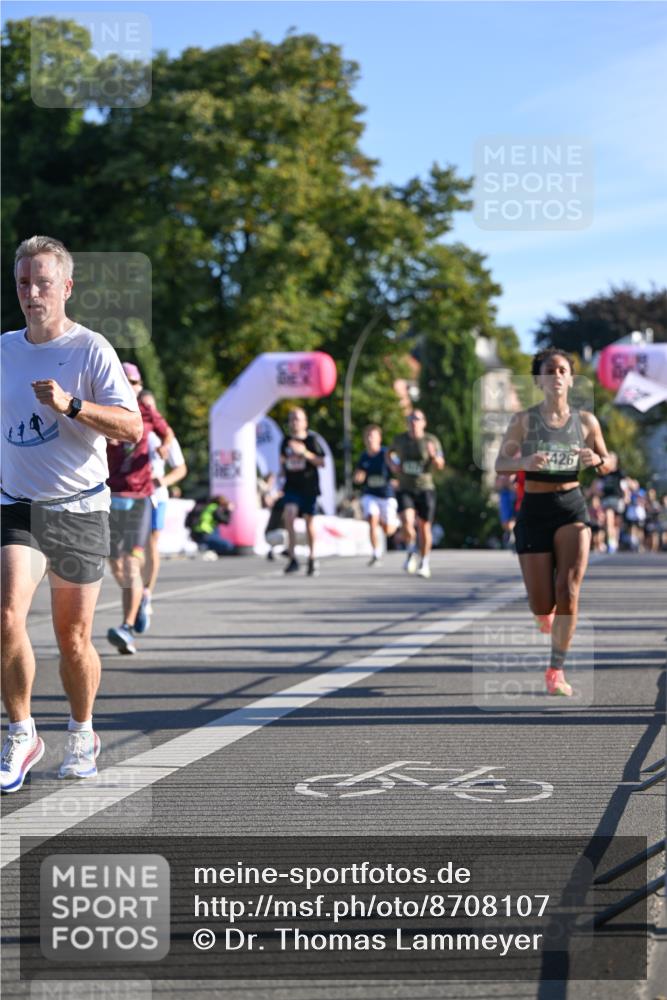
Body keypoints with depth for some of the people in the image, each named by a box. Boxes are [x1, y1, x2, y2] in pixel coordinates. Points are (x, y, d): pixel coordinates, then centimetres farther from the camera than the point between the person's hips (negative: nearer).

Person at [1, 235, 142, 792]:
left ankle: (82, 735, 28)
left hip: (80, 510, -2)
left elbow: (131, 428, -15)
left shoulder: (91, 349, -7)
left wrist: (71, 405, -26)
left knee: (74, 638, 5)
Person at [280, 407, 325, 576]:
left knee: (309, 521, 7)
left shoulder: (311, 440, -3)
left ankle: (312, 559, 24)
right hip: (292, 486, 2)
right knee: (289, 513, -21)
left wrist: (305, 453, -20)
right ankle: (292, 557, -19)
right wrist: (283, 463, 10)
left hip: (309, 487, -2)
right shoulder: (286, 441, 9)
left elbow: (321, 463, -10)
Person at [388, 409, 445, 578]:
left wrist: (434, 455, -27)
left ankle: (424, 563, 22)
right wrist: (392, 464, 2)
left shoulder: (431, 440, -2)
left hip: (425, 488, 0)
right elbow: (390, 453, 23)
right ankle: (411, 552, 11)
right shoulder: (400, 439, 3)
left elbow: (440, 466, -6)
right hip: (405, 490, 1)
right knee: (407, 524, -18)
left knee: (424, 527, 3)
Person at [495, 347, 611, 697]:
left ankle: (557, 671, -6)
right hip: (534, 511, 0)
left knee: (568, 590, -17)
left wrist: (596, 460, -13)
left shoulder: (585, 421, 2)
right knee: (542, 605, 0)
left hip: (572, 509, 1)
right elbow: (500, 464, -3)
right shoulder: (524, 420, -2)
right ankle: (545, 614, 41)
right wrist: (523, 462, -24)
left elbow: (608, 465, 11)